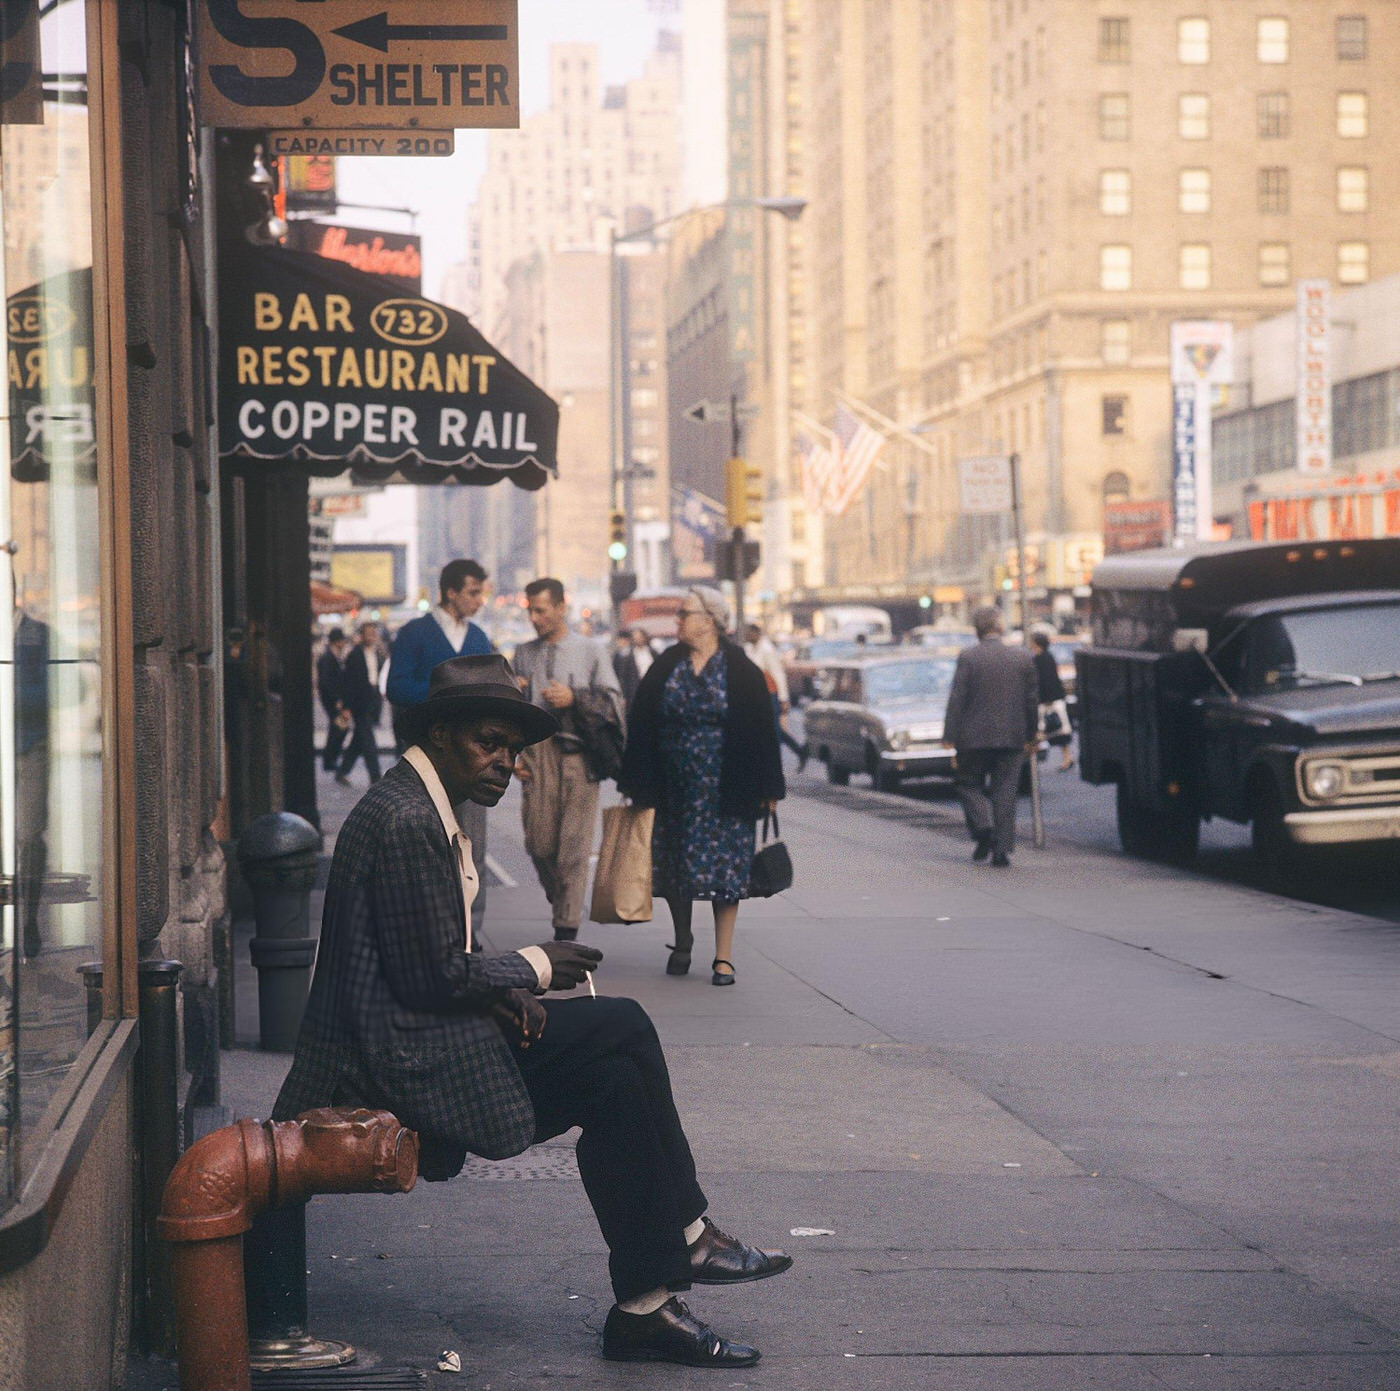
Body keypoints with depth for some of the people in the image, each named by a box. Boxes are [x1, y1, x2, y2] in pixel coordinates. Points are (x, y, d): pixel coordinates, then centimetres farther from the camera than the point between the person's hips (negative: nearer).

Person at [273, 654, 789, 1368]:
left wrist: (503, 990, 0)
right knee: (621, 1028, -13)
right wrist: (533, 968, -6)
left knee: (613, 1080, 1)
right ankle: (685, 1235, -1)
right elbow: (432, 977, -20)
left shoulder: (427, 811, 15)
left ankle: (644, 1307, 4)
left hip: (407, 1042, 10)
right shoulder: (404, 821, -18)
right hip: (398, 1057, -10)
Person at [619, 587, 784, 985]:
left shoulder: (740, 672, -4)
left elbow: (762, 730, -4)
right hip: (674, 786, 3)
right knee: (673, 867, 8)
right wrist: (636, 785, 1)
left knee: (724, 869, -4)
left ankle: (723, 957, 2)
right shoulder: (666, 668, 6)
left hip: (723, 787, -3)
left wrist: (766, 789, -7)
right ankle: (682, 939, 30)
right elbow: (641, 726, 6)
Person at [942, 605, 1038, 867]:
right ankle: (1002, 849, 5)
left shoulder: (968, 657, -9)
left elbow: (957, 699, -10)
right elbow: (1031, 701, 7)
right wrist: (1031, 736, 16)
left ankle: (983, 827, -8)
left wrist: (950, 737, -6)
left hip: (974, 737, -3)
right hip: (1011, 737, 3)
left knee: (969, 783, 14)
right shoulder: (1022, 658, 2)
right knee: (1005, 794, 7)